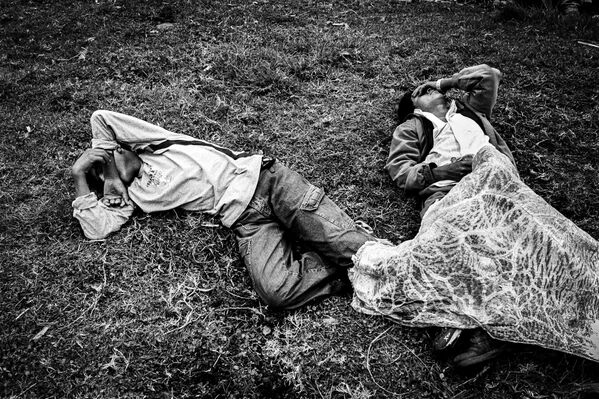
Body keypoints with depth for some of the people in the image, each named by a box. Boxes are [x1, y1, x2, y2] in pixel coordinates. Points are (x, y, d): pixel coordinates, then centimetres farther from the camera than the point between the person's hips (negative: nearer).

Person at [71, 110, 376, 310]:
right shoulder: (129, 199, 17)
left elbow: (101, 117, 14)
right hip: (244, 219, 0)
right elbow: (96, 229, 2)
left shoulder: (151, 144, 17)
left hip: (260, 176, 0)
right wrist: (80, 179, 11)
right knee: (275, 291, -26)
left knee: (339, 239, -20)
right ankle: (345, 269, -9)